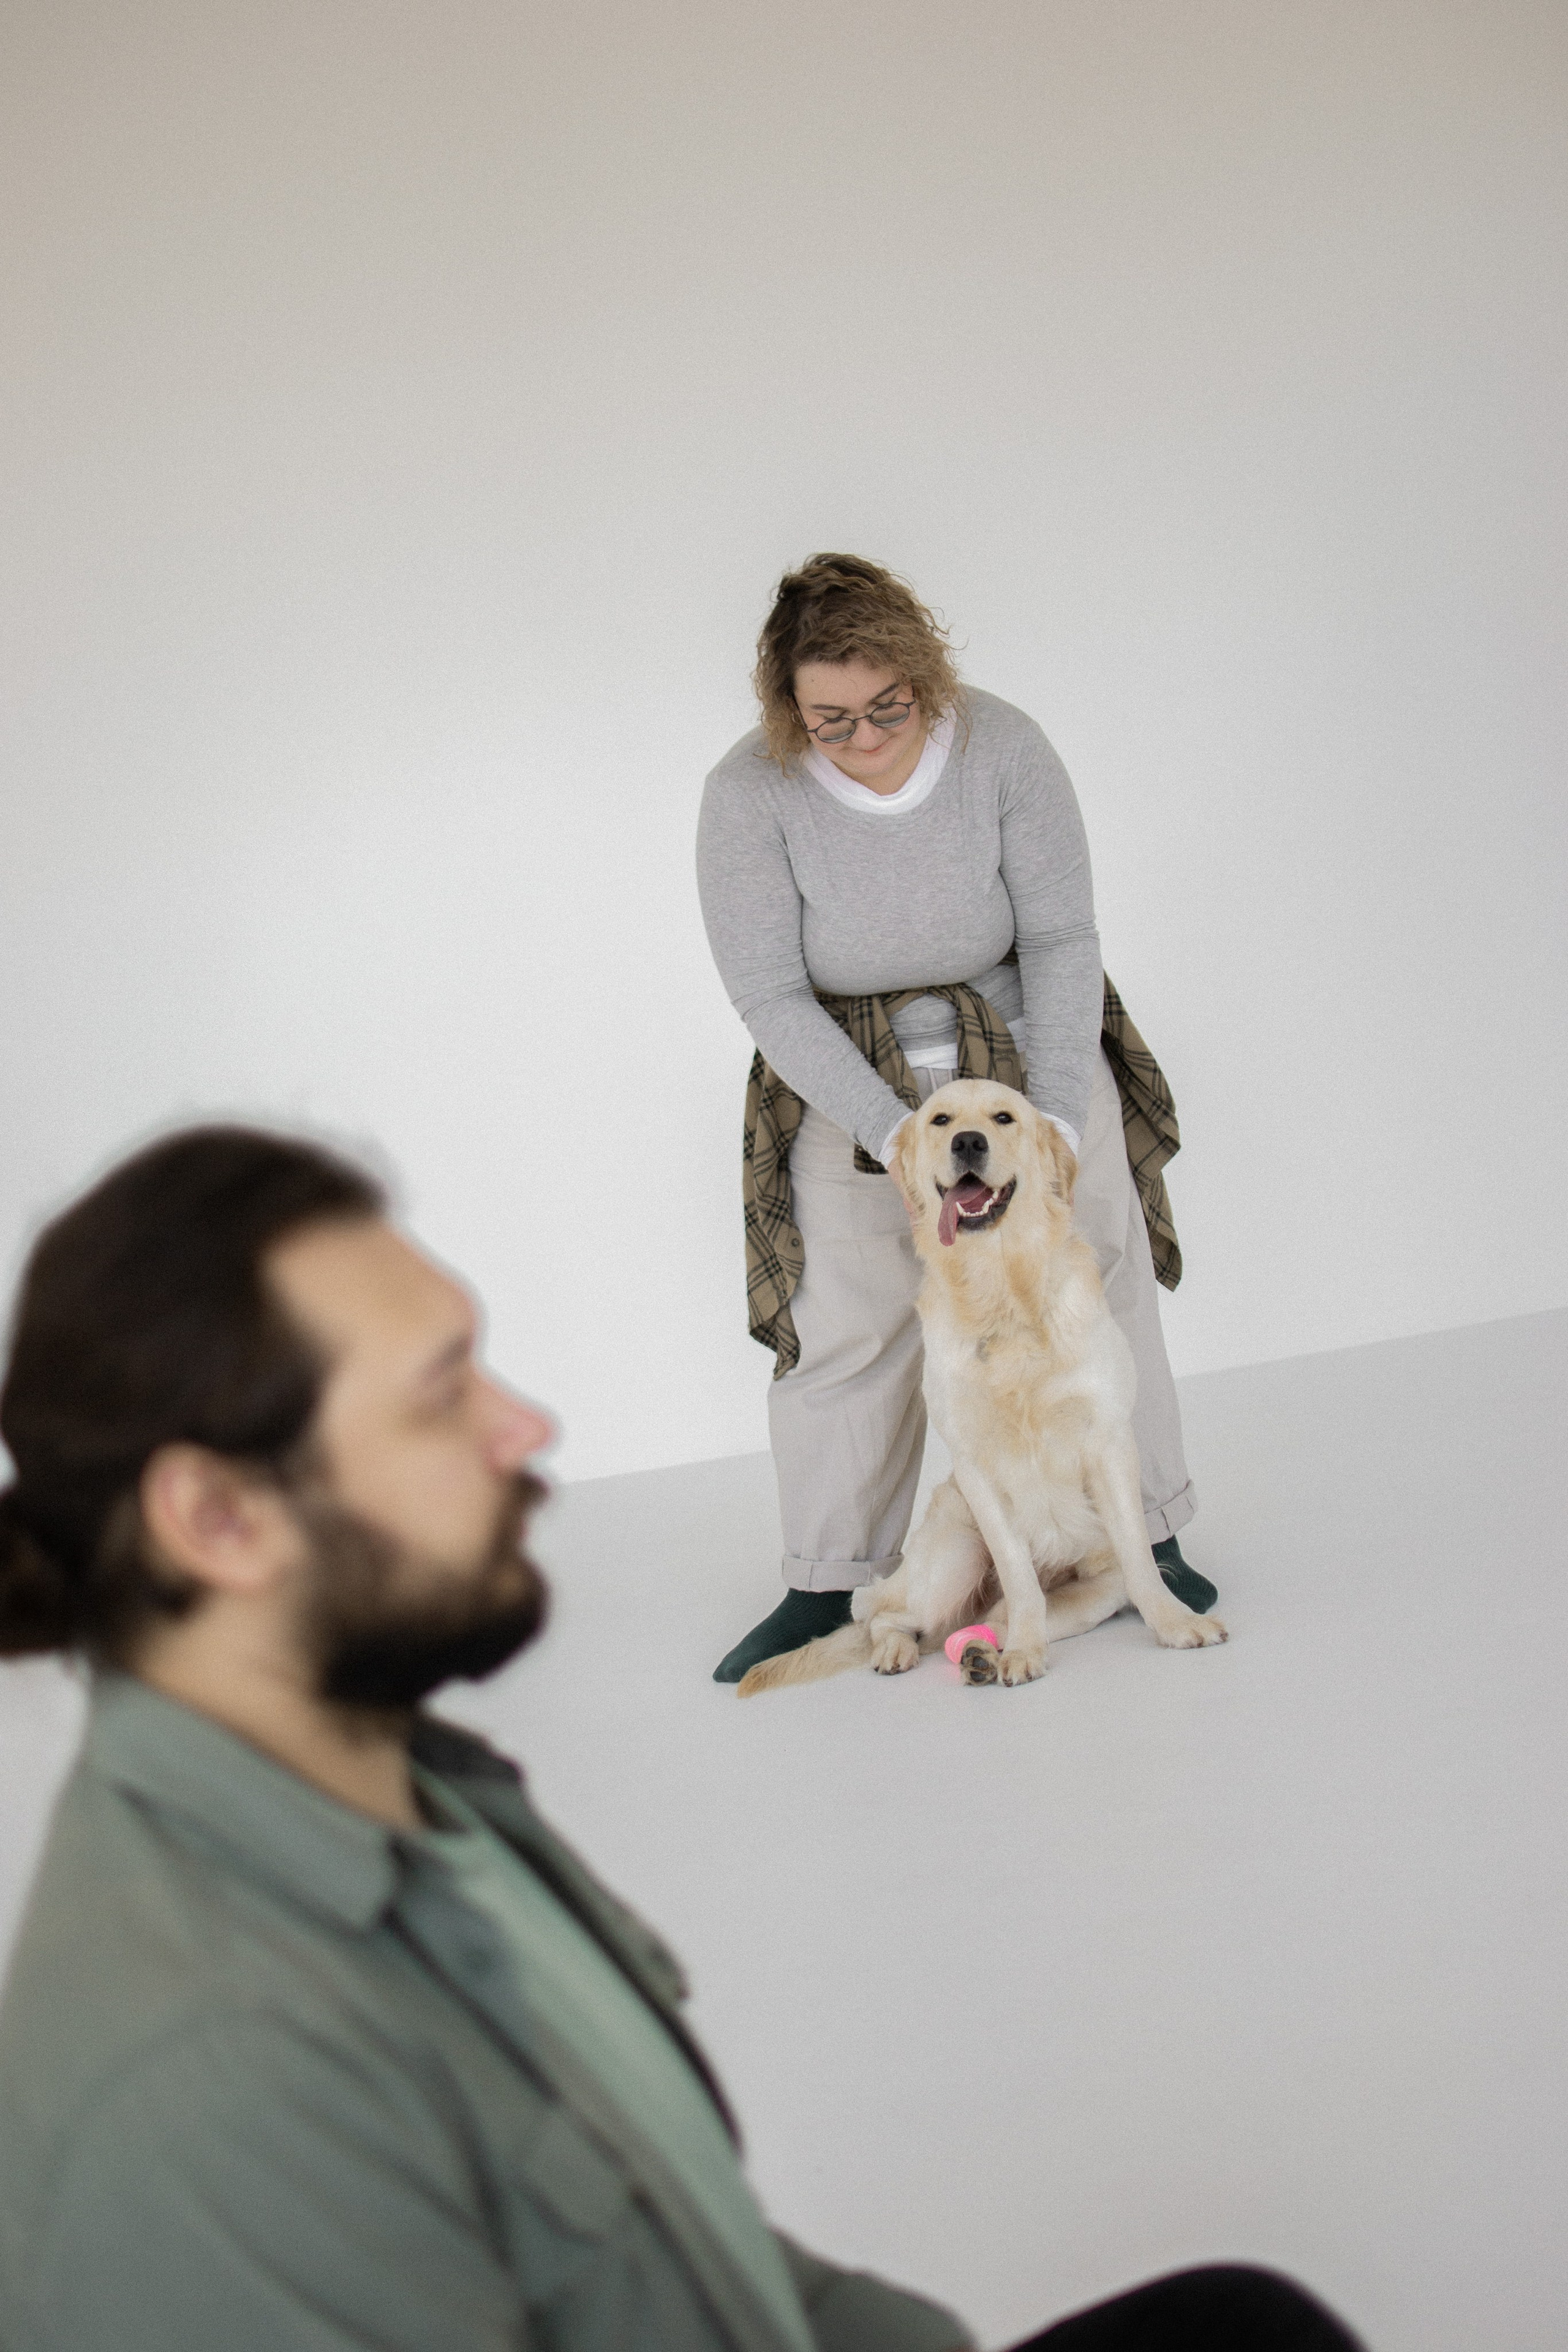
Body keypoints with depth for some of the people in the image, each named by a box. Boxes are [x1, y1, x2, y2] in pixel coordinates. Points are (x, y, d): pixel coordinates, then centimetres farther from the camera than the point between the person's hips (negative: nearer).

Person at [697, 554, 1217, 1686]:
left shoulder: (1003, 747, -19)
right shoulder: (751, 795, -21)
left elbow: (1061, 937, -14)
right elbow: (771, 997, -19)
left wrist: (1058, 1117, -21)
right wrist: (893, 1134, -26)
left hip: (1029, 1054, 1)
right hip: (851, 1088, -1)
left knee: (1099, 1290, 5)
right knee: (845, 1331, -1)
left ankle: (1145, 1534, 21)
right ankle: (824, 1586, 14)